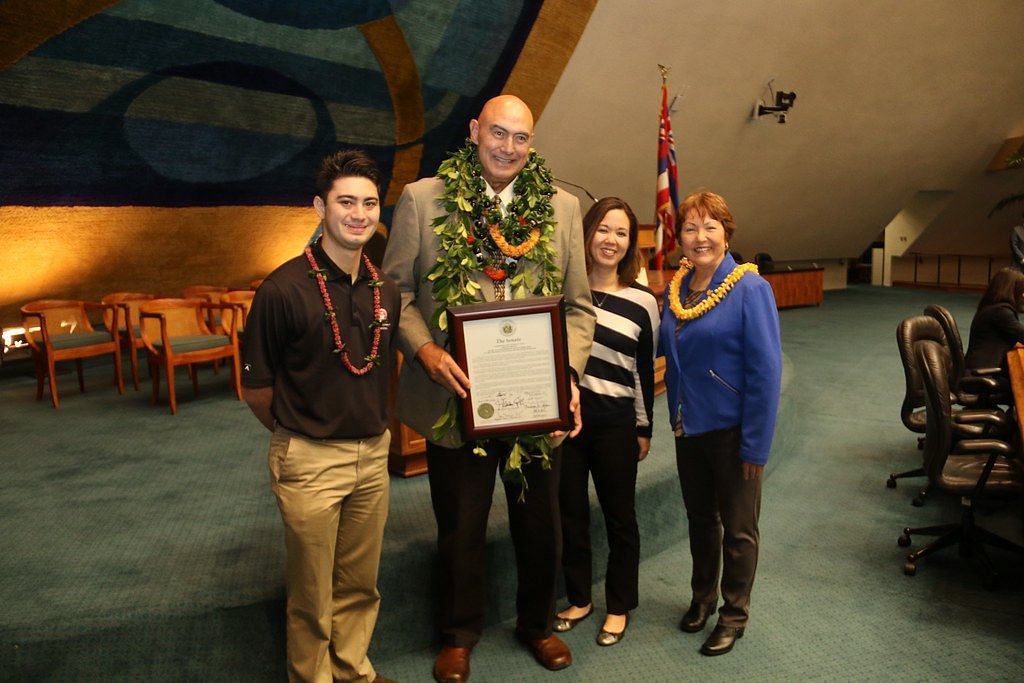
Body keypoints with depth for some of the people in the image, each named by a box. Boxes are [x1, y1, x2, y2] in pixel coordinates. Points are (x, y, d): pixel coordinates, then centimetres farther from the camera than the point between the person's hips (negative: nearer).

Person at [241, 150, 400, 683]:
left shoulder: (385, 290, 1)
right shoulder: (284, 289, -16)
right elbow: (256, 388, -7)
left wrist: (374, 427, 11)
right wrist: (295, 431, 5)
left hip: (373, 454, 5)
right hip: (309, 460, -5)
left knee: (360, 584, 20)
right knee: (312, 596, 12)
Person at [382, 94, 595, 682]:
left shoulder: (562, 207, 3)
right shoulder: (423, 199, -4)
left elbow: (579, 306, 4)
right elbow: (396, 291, -1)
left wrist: (570, 373, -11)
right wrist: (424, 350, -18)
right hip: (457, 397, -2)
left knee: (541, 525, 19)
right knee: (460, 529, 16)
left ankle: (538, 624, 46)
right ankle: (459, 634, 43)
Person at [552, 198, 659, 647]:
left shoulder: (643, 302, -2)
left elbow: (645, 372, 3)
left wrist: (644, 428, 6)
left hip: (615, 422, -1)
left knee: (619, 517, 11)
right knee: (570, 512, 14)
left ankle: (619, 606, 31)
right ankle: (578, 598, 34)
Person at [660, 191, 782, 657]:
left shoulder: (749, 288, -15)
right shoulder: (676, 289, 3)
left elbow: (766, 370, -18)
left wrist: (755, 444, -19)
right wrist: (675, 417, 8)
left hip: (731, 430, -5)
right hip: (688, 427, 6)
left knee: (737, 527, 11)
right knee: (700, 518, 20)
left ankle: (734, 613, 30)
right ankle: (702, 597, 40)